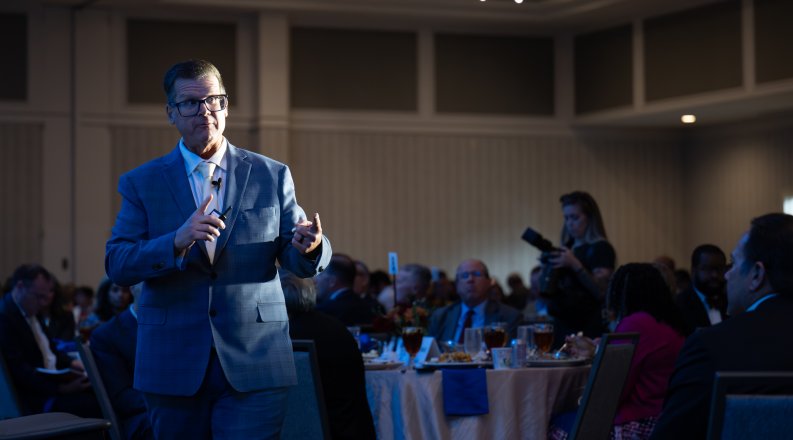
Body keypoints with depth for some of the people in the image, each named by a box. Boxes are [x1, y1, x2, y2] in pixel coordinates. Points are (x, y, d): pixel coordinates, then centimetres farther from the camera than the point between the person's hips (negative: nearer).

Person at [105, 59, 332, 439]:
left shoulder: (272, 176, 8)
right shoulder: (142, 183, 6)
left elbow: (300, 262, 5)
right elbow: (116, 264, -5)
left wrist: (309, 247, -19)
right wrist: (177, 242, -22)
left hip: (254, 365, -1)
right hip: (173, 365, 1)